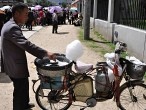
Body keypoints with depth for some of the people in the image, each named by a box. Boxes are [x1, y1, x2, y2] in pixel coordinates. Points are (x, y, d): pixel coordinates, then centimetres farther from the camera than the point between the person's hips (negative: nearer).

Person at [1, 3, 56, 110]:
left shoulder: (9, 25, 9)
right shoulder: (12, 28, -26)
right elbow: (26, 44, -35)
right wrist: (45, 53, -37)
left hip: (15, 64, 11)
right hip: (16, 66, -11)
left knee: (24, 86, 26)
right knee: (19, 90, 6)